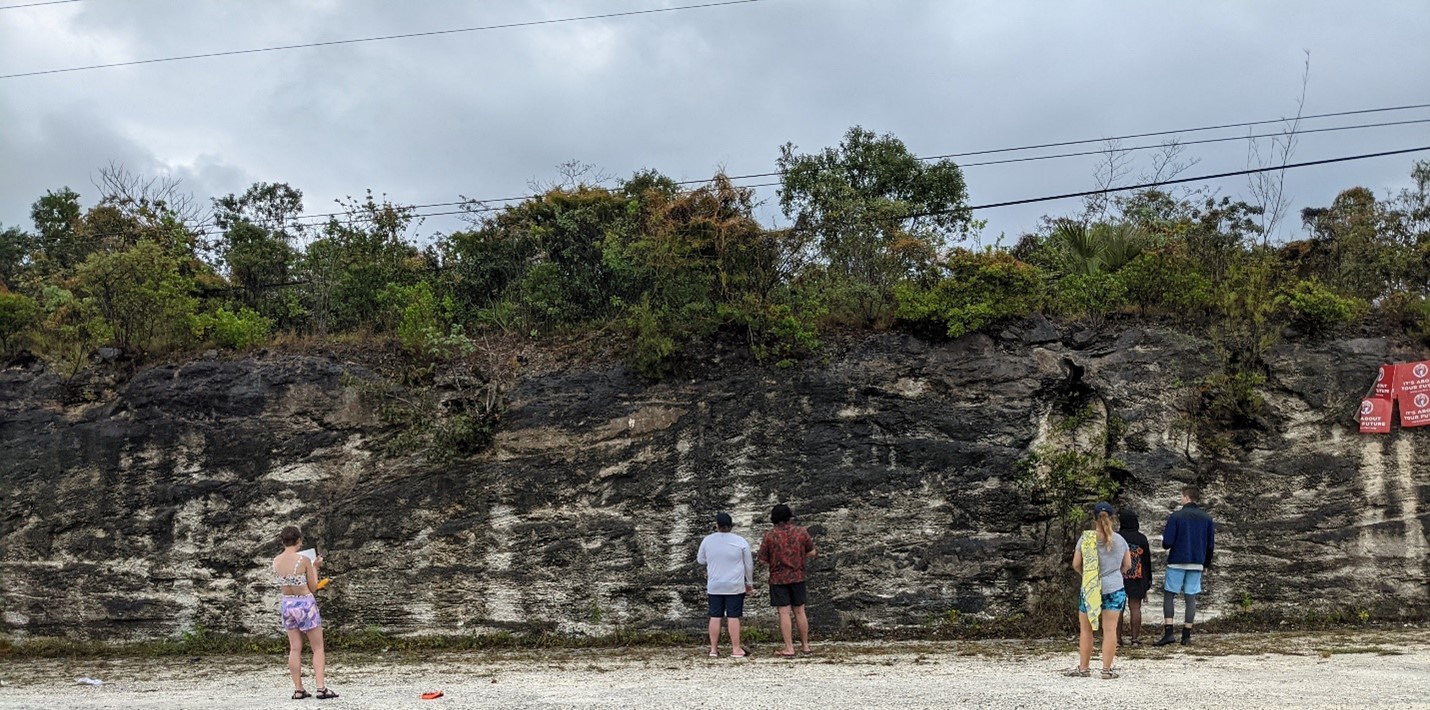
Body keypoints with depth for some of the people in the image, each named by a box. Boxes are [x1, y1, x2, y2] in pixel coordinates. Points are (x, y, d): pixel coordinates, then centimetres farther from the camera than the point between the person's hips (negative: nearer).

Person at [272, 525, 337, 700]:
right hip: (306, 604, -5)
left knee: (295, 649, 11)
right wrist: (315, 567, 5)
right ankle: (321, 688, -2)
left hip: (287, 604, 5)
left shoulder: (276, 561, -3)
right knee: (318, 648, 4)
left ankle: (298, 689, 12)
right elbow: (313, 587, -7)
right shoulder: (304, 560, -17)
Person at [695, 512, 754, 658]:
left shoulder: (707, 540, -1)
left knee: (715, 616, 8)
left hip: (714, 586, 2)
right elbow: (749, 565, 2)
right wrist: (749, 583, 13)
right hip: (735, 586, -2)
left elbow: (700, 560, 13)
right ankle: (736, 649, 2)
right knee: (733, 617, 0)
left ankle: (714, 649, 11)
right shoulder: (740, 542, -5)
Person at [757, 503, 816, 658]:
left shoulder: (769, 536, -9)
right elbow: (812, 552, 6)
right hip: (798, 577, 3)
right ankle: (805, 646, 18)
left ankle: (789, 649, 0)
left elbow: (763, 560, -4)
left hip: (778, 579, -3)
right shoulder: (801, 532, -2)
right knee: (799, 612, 11)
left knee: (784, 613, 0)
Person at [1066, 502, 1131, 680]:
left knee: (1086, 630, 10)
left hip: (1089, 589, -1)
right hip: (1114, 589, 1)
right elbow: (1127, 565, 10)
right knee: (1110, 629, 3)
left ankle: (1083, 668, 15)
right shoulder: (1119, 540, -1)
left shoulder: (1085, 539, -7)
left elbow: (1076, 564, -4)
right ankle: (1107, 669, 3)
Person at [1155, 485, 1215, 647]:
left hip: (1177, 562, -4)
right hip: (1197, 564, 4)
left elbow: (1167, 542, -12)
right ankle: (1186, 636, 8)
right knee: (1191, 598, 7)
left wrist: (1165, 544, 12)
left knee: (1169, 595, 3)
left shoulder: (1176, 517, -9)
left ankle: (1168, 632, -8)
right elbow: (1211, 545, 8)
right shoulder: (1207, 518, 5)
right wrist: (1206, 564, 20)